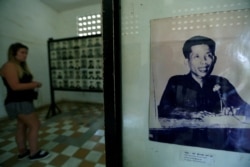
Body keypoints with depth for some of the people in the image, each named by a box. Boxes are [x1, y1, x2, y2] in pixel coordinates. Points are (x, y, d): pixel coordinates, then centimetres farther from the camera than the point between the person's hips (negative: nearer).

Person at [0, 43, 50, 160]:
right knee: (35, 125, -6)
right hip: (17, 103, -10)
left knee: (22, 126, 15)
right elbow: (15, 86, -23)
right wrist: (34, 84, -15)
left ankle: (22, 151, 27)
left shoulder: (21, 66, 16)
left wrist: (33, 84, -1)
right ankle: (34, 153, 6)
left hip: (23, 101, 10)